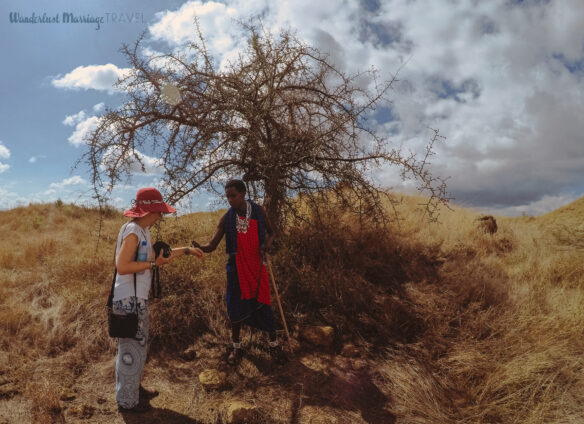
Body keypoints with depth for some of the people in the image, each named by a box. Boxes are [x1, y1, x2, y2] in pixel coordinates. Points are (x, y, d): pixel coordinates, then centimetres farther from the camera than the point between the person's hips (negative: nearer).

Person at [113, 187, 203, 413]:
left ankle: (134, 388, 39)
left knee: (139, 345, 22)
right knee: (131, 348, 3)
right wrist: (153, 264, -19)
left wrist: (186, 250, 22)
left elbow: (154, 256, 22)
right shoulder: (132, 231, -20)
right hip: (129, 300, -10)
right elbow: (122, 266, -26)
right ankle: (127, 400, 19)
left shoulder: (143, 231, 10)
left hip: (137, 299, 10)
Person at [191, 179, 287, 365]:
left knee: (263, 305, 3)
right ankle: (236, 347, 26)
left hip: (257, 266, 0)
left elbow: (270, 232, 13)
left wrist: (268, 243, -10)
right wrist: (200, 248, -28)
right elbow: (212, 245, -6)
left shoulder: (259, 211, -1)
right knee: (237, 307, 5)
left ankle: (274, 345, 24)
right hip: (236, 268, 0)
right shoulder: (226, 219, -4)